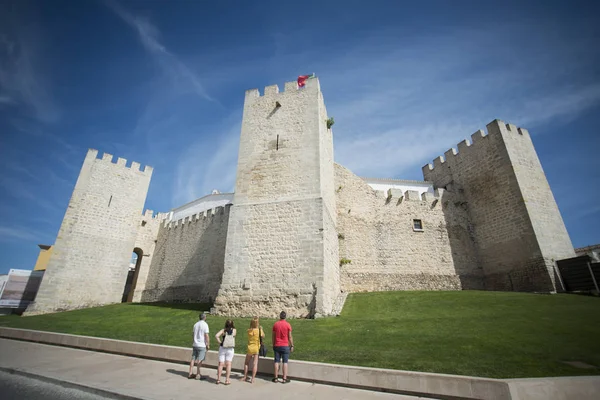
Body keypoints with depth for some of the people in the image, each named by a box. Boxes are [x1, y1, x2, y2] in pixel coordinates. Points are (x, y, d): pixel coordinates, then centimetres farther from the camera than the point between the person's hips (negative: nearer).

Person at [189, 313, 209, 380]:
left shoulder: (196, 324, 7)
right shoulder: (205, 324, -12)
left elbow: (192, 334, 17)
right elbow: (206, 335, -15)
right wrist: (208, 344, -6)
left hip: (195, 344, 6)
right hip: (202, 345, -6)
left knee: (193, 359, 11)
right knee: (200, 360, 1)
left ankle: (190, 374, 15)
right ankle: (198, 375, 5)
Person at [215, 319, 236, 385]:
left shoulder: (223, 330, -6)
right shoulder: (234, 330, -3)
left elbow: (216, 335, -19)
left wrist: (220, 341, -6)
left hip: (222, 348, 0)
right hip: (230, 349, 0)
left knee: (220, 364, 9)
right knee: (228, 364, 6)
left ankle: (218, 379, 15)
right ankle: (227, 380, 6)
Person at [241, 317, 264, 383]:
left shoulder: (249, 330, -7)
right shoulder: (259, 330, -12)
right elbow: (263, 336, 5)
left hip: (250, 348, 2)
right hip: (257, 348, -2)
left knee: (246, 363, 18)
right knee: (255, 363, 4)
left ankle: (245, 377, 24)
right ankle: (252, 379, 4)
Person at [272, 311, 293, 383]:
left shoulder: (275, 324, 1)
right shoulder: (288, 325, -9)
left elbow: (273, 336, 6)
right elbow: (290, 336, -7)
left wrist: (273, 345, 16)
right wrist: (292, 345, 2)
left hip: (277, 345, 3)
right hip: (285, 346, -3)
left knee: (277, 361, 10)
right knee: (285, 362, 3)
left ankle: (276, 377, 14)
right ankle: (284, 378, 5)